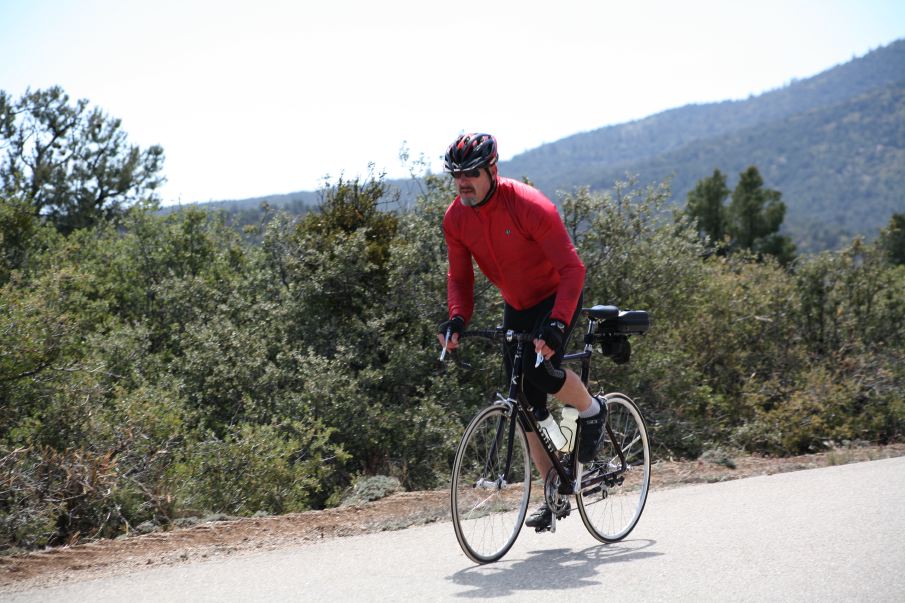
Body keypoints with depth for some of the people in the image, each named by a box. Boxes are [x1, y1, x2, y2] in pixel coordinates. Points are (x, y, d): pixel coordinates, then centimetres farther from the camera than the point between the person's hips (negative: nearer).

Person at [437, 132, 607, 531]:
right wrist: (457, 318, -21)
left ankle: (591, 411, 2)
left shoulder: (529, 206, -28)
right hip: (517, 305, 6)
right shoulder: (456, 218, -10)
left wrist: (556, 324, -42)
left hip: (557, 296, -6)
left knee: (542, 368, -31)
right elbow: (460, 275, -1)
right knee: (527, 405, 2)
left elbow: (572, 269, -30)